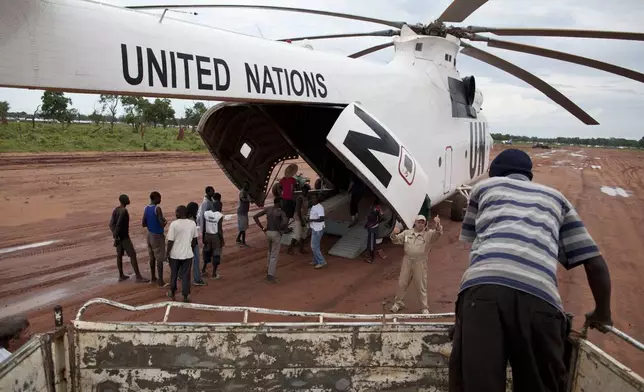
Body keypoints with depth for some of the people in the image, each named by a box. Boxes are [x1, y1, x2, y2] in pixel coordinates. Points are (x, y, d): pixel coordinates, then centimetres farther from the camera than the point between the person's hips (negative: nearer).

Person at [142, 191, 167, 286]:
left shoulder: (146, 209, 2)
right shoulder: (157, 209, -22)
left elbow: (143, 224, 6)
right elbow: (162, 224, -25)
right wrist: (165, 222, -3)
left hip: (150, 235, 8)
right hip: (158, 236, -8)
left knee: (152, 257, 18)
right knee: (160, 259, -1)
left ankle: (153, 278, 28)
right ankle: (160, 281, 3)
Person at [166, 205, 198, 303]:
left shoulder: (174, 224, -16)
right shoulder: (193, 224, -4)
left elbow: (170, 241, -13)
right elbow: (194, 240, 6)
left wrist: (168, 252, 0)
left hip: (175, 254, -2)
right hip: (187, 254, 2)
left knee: (174, 274, 17)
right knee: (186, 275, 10)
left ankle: (172, 293, 33)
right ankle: (185, 296, 14)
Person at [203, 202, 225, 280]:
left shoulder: (206, 213, -2)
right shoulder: (220, 216, -16)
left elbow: (204, 228, 2)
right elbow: (220, 230, -15)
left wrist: (204, 238, 13)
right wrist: (222, 240, -5)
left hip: (207, 235, 5)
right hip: (216, 236, -5)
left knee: (207, 253, 23)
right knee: (216, 255, 7)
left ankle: (203, 270, 31)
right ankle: (214, 274, 13)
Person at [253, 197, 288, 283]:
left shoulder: (267, 209, 2)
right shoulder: (281, 212, -14)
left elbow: (255, 216, 1)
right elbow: (285, 222, -33)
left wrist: (262, 228, 2)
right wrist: (280, 229, -13)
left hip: (268, 232, 6)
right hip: (276, 234, -6)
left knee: (270, 252, 29)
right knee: (274, 255, 2)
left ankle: (270, 267, 45)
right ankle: (270, 276, 3)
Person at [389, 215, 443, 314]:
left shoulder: (429, 234, -3)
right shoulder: (407, 233, 6)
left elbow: (438, 233, -20)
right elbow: (396, 240, 8)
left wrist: (437, 225, -40)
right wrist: (394, 234, -15)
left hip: (420, 263, -3)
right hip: (407, 261, 3)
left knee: (421, 286, 6)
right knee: (402, 283, 13)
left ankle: (425, 308, 21)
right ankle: (398, 303, 33)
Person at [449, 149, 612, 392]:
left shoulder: (484, 187, 31)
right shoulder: (556, 198, 33)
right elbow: (595, 263, 27)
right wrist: (602, 313, 43)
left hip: (484, 287, -1)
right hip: (541, 297, 2)